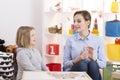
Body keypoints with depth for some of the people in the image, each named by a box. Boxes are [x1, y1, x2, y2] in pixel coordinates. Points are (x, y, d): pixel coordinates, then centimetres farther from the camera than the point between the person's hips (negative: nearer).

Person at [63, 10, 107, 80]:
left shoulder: (98, 40, 4)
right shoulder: (70, 40, 3)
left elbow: (103, 64, 3)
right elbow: (65, 64, 2)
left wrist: (94, 59, -17)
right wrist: (76, 60, -18)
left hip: (92, 72, 1)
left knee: (93, 64, -33)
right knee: (81, 64, -33)